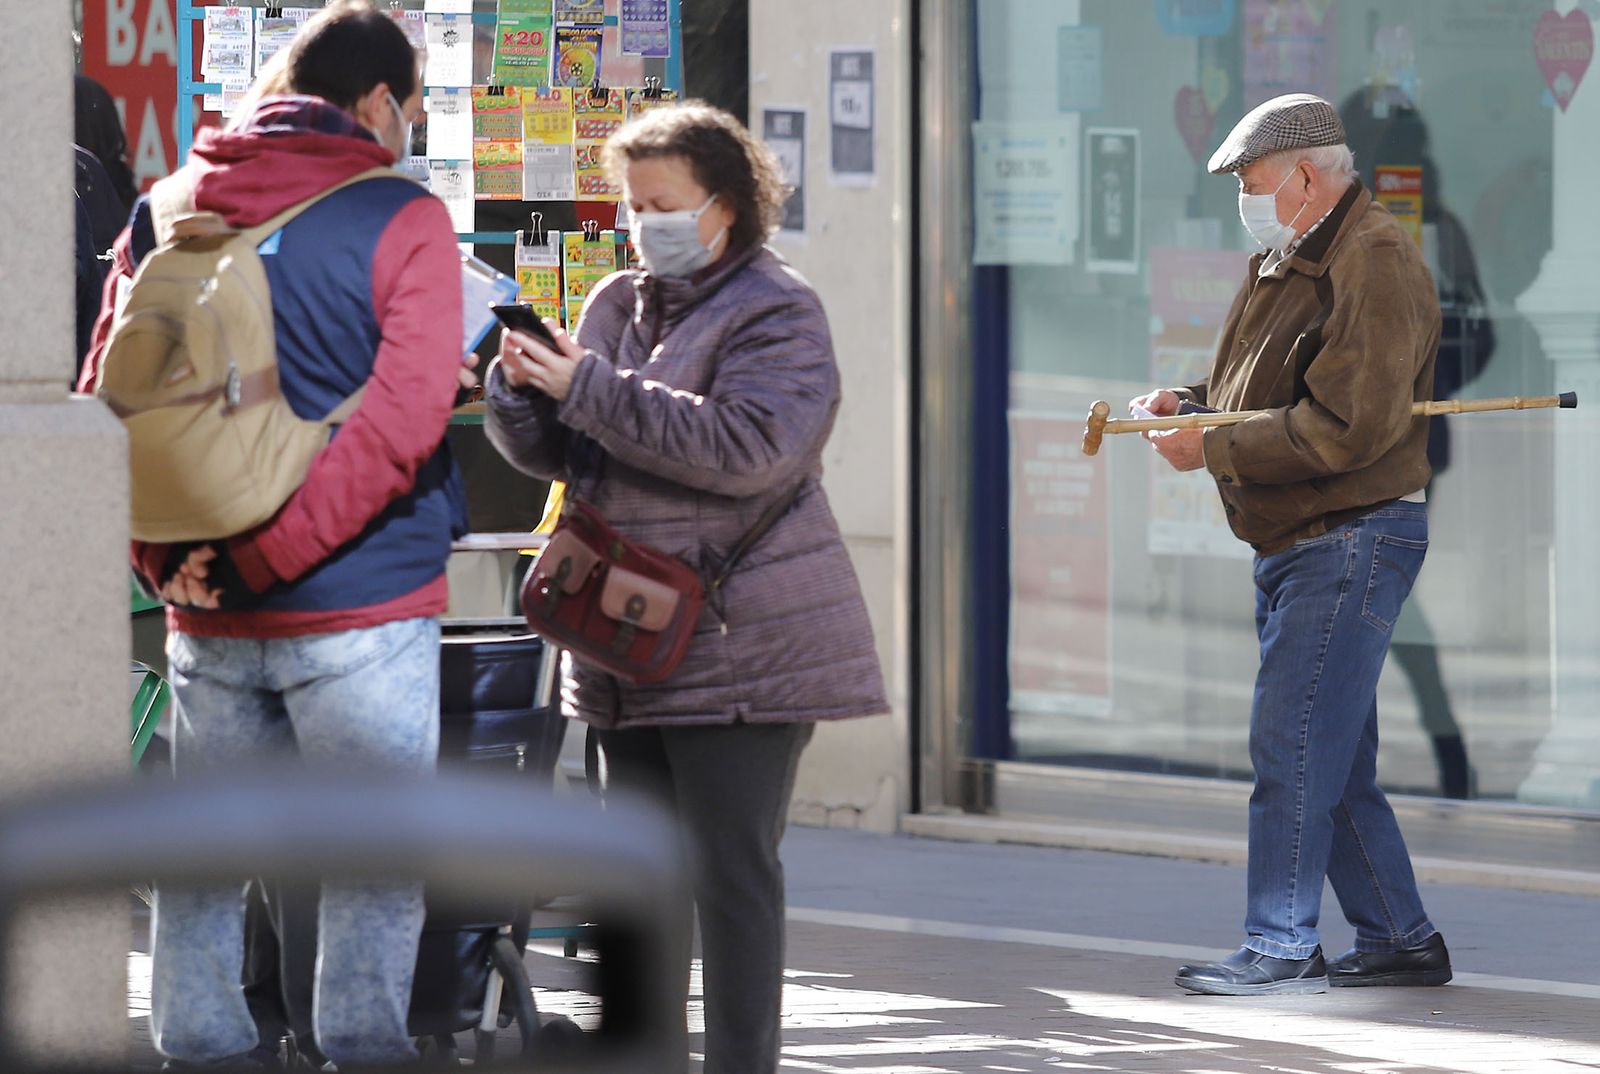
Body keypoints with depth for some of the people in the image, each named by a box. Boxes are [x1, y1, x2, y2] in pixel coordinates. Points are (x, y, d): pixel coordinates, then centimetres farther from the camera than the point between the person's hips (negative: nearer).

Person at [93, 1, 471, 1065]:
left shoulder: (165, 211, 8)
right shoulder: (402, 219, -6)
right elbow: (400, 418, -16)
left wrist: (167, 556, -2)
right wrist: (265, 559, -15)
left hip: (205, 618, 5)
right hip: (360, 608, -5)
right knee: (374, 859, 3)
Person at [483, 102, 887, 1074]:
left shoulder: (775, 312, -7)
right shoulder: (617, 304, 15)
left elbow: (743, 446, -22)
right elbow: (554, 453, 17)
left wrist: (590, 389, -20)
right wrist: (522, 391, -6)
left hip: (740, 645, -7)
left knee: (733, 873, -6)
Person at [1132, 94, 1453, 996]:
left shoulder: (1375, 263, -16)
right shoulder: (1291, 260, 17)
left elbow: (1347, 426, -24)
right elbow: (1268, 394, 25)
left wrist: (1213, 449, -19)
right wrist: (1189, 403, 4)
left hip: (1354, 540, -10)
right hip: (1297, 544, 10)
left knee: (1294, 746, -9)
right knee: (1335, 758, 12)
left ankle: (1283, 947, -5)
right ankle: (1400, 940, 19)